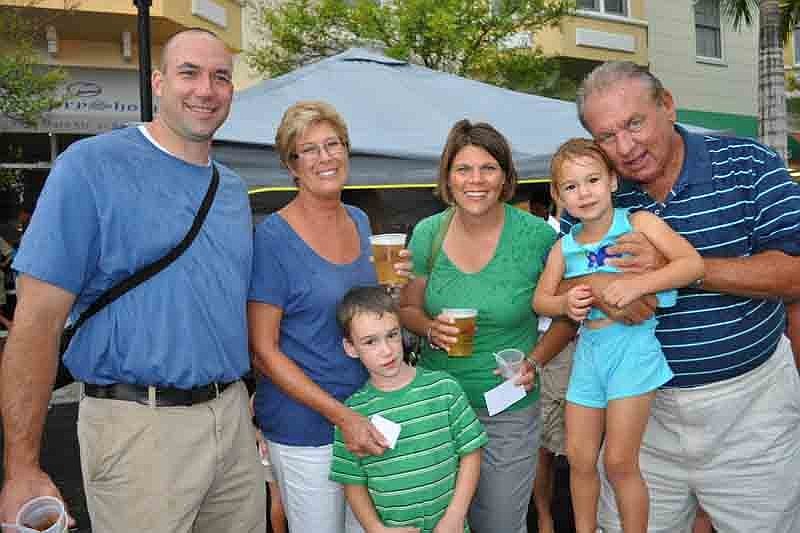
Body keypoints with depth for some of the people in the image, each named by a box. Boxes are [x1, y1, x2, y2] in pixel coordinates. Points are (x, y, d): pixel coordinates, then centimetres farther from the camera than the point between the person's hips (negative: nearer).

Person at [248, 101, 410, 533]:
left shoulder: (359, 221, 4)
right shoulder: (274, 237, -16)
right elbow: (263, 351, -15)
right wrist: (341, 415, -20)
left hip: (367, 417, 6)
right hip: (305, 428, -6)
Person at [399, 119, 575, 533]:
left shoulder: (537, 236, -13)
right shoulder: (427, 234, -5)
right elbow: (407, 308, 7)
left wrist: (535, 362, -14)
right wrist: (431, 329, -14)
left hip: (510, 412, -2)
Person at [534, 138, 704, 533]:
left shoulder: (638, 223, -6)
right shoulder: (564, 248, 6)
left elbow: (693, 263, -15)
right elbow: (540, 300, 10)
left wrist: (638, 284, -26)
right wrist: (565, 304, -12)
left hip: (631, 344, -5)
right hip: (588, 349, 5)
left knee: (619, 462, -1)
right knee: (579, 459, 13)